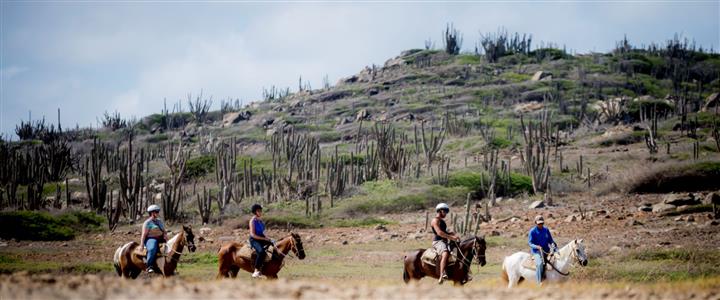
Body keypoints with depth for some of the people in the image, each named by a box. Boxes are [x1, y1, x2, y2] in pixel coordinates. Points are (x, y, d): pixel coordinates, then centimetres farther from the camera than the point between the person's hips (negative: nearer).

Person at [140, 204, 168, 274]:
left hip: (160, 239, 8)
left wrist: (165, 235, -2)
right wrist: (142, 245, -18)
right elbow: (144, 234, -11)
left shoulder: (159, 221, 19)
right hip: (150, 239, -8)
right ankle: (149, 267, -36)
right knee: (152, 249, -37)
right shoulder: (148, 222, -5)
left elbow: (164, 231, 21)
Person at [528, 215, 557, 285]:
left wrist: (553, 243, -8)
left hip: (546, 250, 6)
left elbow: (550, 240, 15)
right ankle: (539, 282, -30)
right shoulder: (532, 231, -5)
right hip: (537, 251, -6)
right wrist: (537, 247, -25)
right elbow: (530, 243, -7)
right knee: (540, 263, -32)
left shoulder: (546, 230, 9)